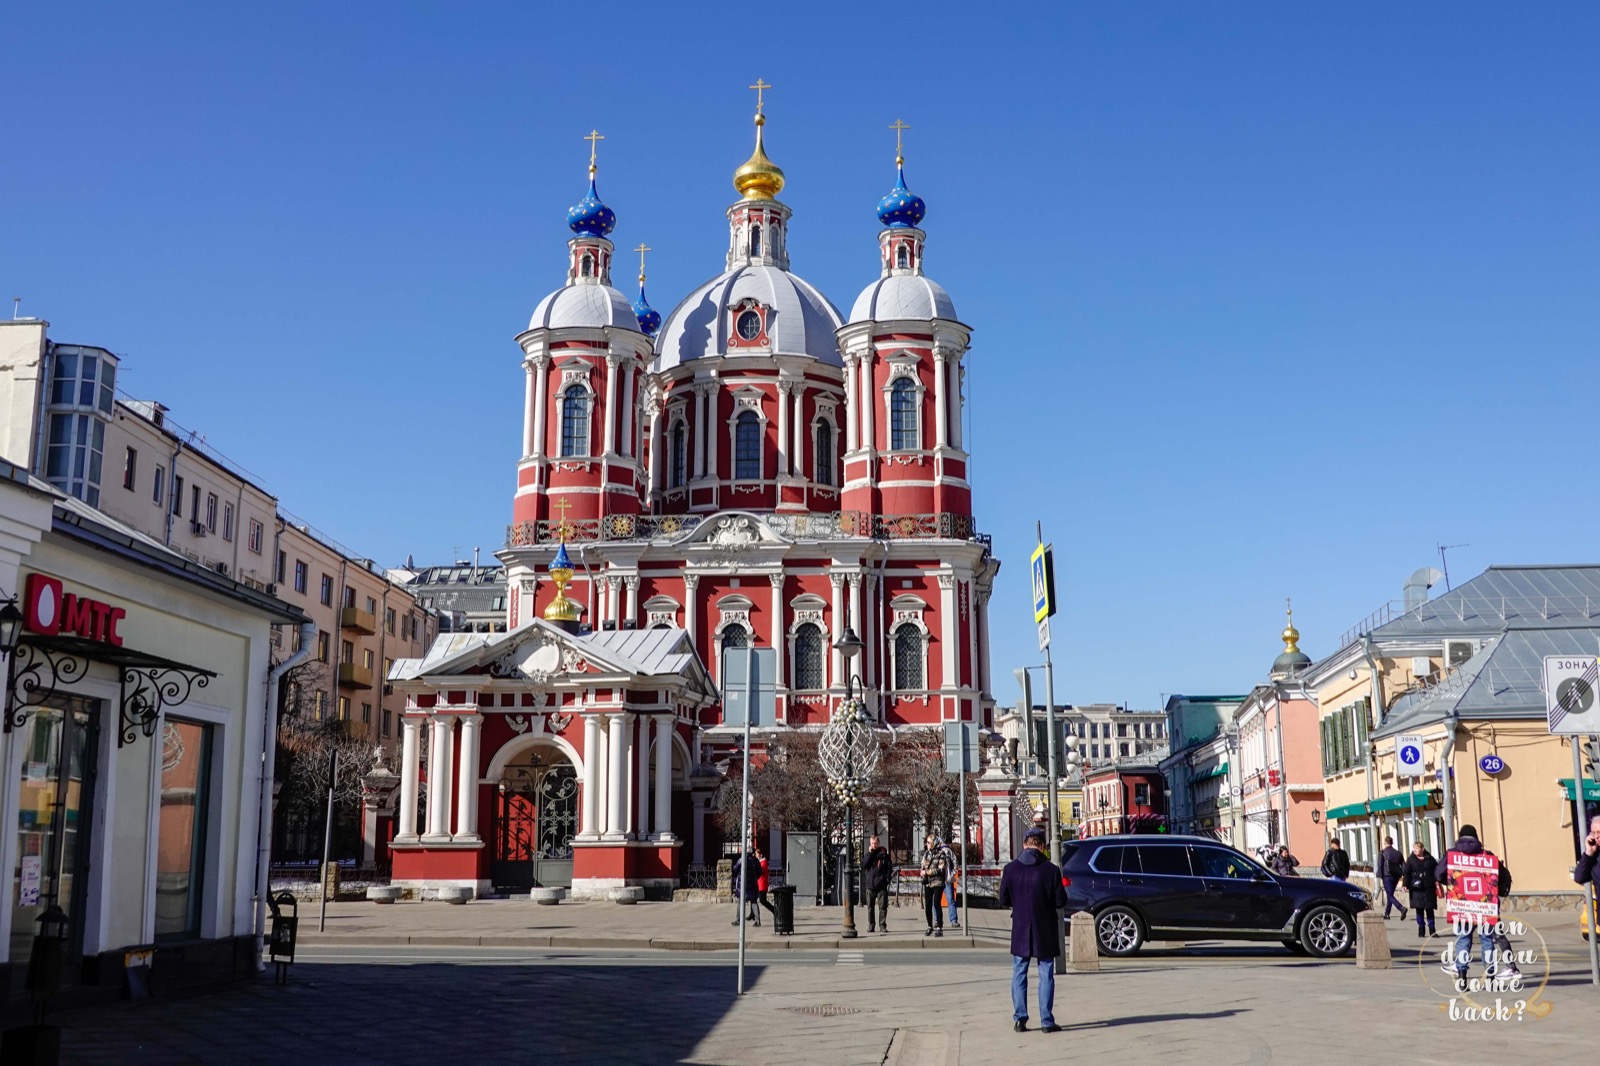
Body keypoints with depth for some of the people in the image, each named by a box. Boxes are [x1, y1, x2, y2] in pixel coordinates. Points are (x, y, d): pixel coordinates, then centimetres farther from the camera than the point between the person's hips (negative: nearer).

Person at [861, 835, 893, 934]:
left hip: (881, 885, -2)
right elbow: (864, 865, -4)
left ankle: (882, 926, 1)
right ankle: (871, 926, 11)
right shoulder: (869, 854, 11)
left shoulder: (884, 854, 4)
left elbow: (889, 868, 3)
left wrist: (887, 879, -8)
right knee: (870, 906, 5)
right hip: (870, 884, 2)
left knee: (882, 906, -3)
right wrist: (870, 853, -8)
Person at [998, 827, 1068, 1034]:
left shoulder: (1010, 868, -6)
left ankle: (1019, 1018, 8)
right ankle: (1046, 1020, 6)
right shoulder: (1051, 870, -12)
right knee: (1046, 974, 7)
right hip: (1045, 930, -1)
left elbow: (1004, 900, -1)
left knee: (1019, 974, 11)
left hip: (1020, 928, 1)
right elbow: (1060, 901, -8)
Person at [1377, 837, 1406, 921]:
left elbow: (1380, 866, -10)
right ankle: (1386, 914, 22)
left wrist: (1379, 876, -8)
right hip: (1396, 876, 6)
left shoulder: (1382, 853, -3)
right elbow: (1404, 866, 9)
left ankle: (1402, 908, -29)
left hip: (1387, 876, -6)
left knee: (1390, 895, -6)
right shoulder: (1398, 853, 12)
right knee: (1390, 894, 17)